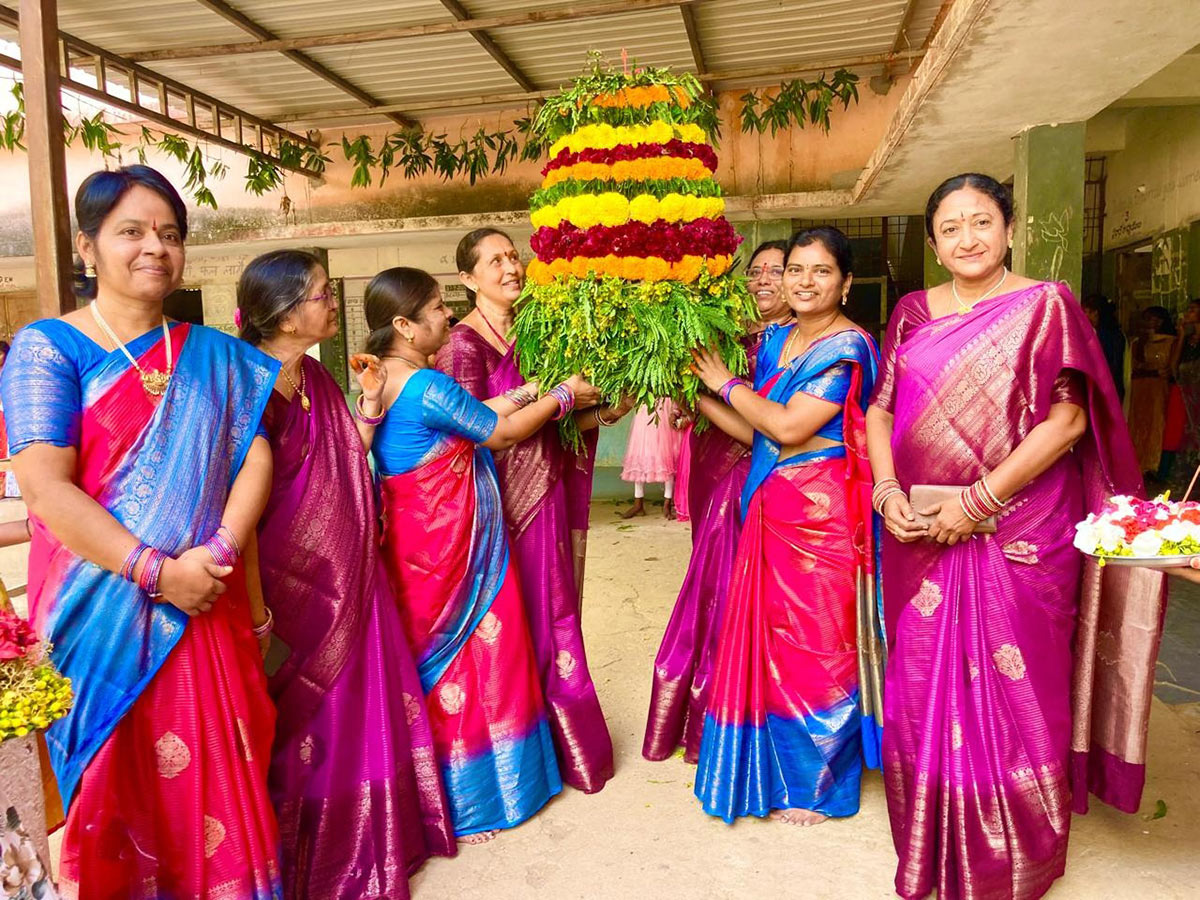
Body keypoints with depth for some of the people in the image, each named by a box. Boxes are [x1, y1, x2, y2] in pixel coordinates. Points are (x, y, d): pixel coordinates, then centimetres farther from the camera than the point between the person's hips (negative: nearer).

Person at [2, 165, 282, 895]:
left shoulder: (214, 355, 8)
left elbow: (255, 456, 1)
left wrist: (220, 549, -14)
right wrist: (157, 571, -18)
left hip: (205, 604, 3)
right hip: (101, 610, -3)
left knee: (216, 778, 11)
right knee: (115, 787, 11)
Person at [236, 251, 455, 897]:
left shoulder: (315, 376, 7)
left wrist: (368, 404, -2)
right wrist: (255, 602, -20)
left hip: (347, 572, 7)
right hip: (294, 578, -7)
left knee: (360, 695, 17)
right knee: (308, 718, 9)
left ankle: (371, 837, 39)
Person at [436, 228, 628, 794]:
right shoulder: (464, 341, -7)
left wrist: (606, 412, -3)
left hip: (546, 493, 6)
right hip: (501, 499, -6)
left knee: (553, 612, 13)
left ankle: (560, 738, 30)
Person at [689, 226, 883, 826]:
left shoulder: (847, 346, -10)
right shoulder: (776, 340, 12)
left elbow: (789, 426, -19)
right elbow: (754, 433, 10)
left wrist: (726, 383, -8)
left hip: (822, 511, -7)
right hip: (771, 507, 7)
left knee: (815, 644, 4)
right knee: (770, 636, 13)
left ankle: (817, 784, 24)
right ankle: (780, 772, 33)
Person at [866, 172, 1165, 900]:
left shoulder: (1045, 306, -2)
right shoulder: (913, 313, 10)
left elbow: (1067, 420, -11)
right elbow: (881, 409, 9)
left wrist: (979, 500, -16)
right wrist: (887, 491, -6)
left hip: (1016, 535, -4)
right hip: (919, 536, 4)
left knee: (1009, 690, 6)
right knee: (922, 683, 12)